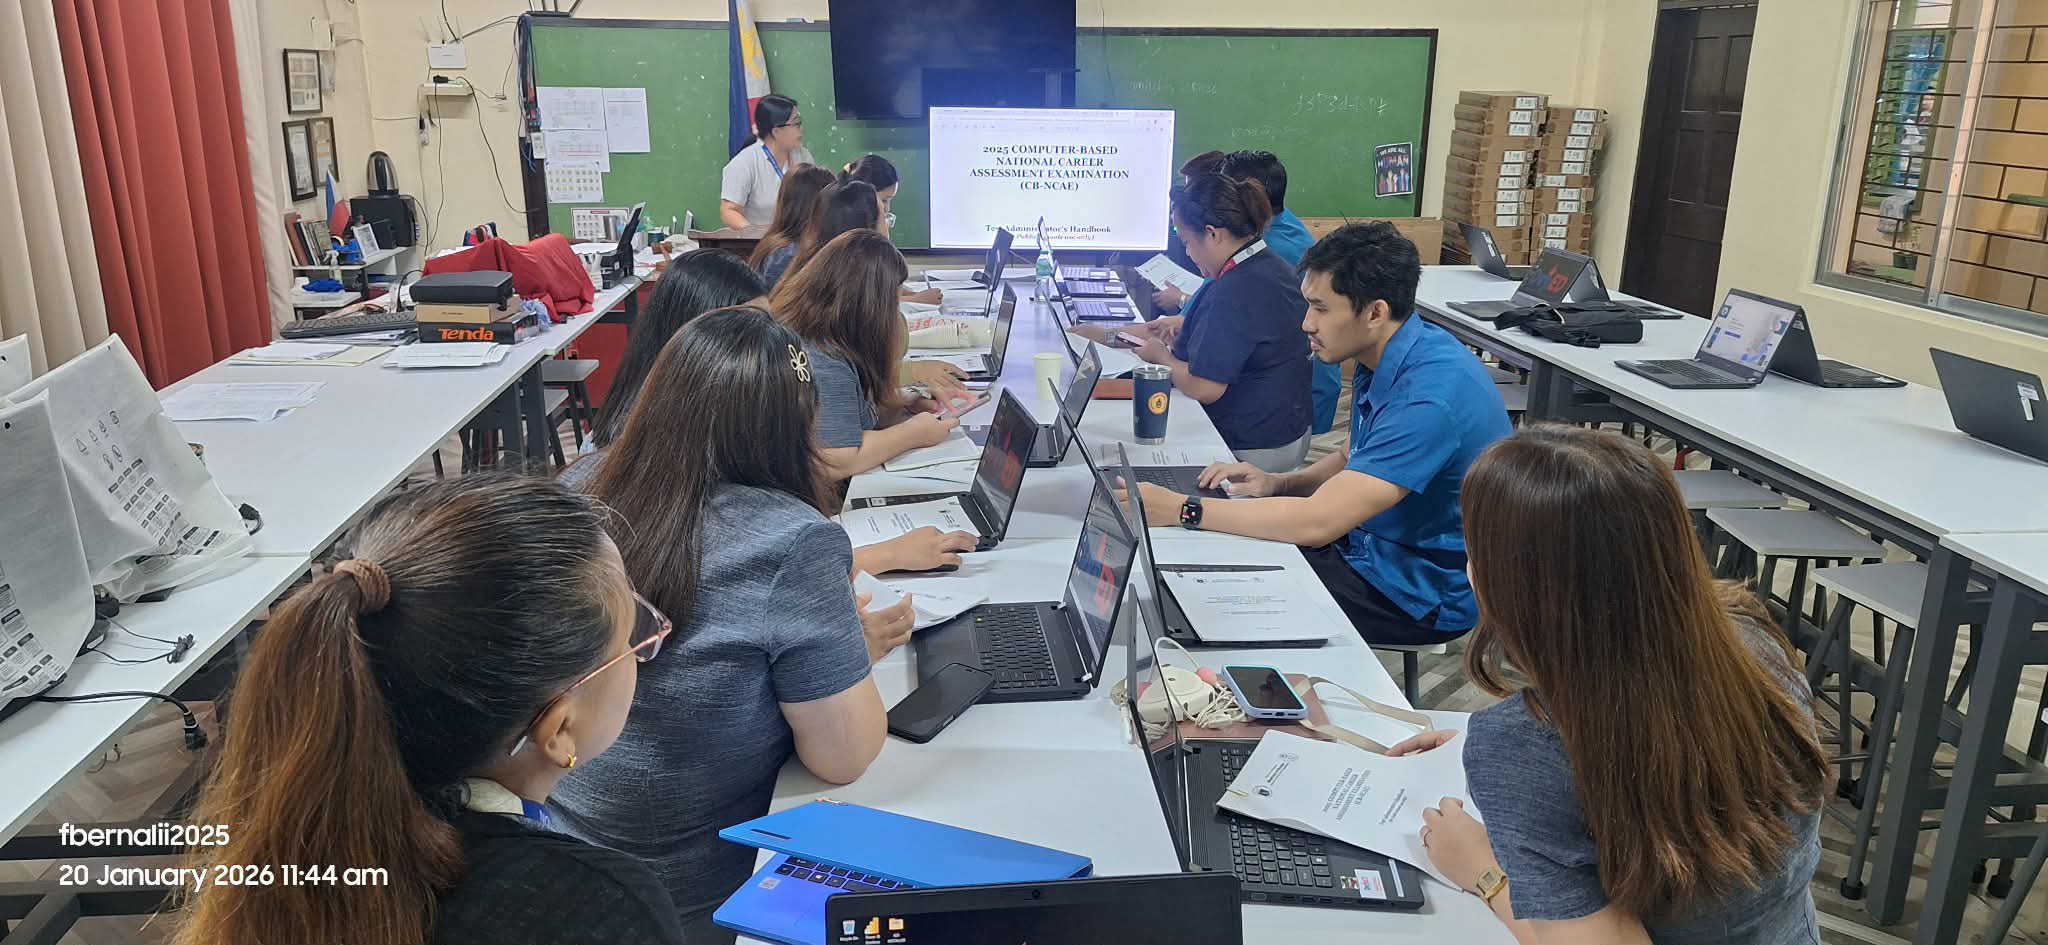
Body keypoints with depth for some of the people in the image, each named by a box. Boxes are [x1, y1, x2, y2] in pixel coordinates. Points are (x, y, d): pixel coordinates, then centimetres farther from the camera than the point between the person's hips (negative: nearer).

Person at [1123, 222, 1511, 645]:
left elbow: (1318, 521, -32)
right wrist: (1279, 483, -3)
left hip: (1424, 592, -9)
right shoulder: (1384, 358, 1)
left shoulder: (1430, 393, -30)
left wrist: (1181, 510, -29)